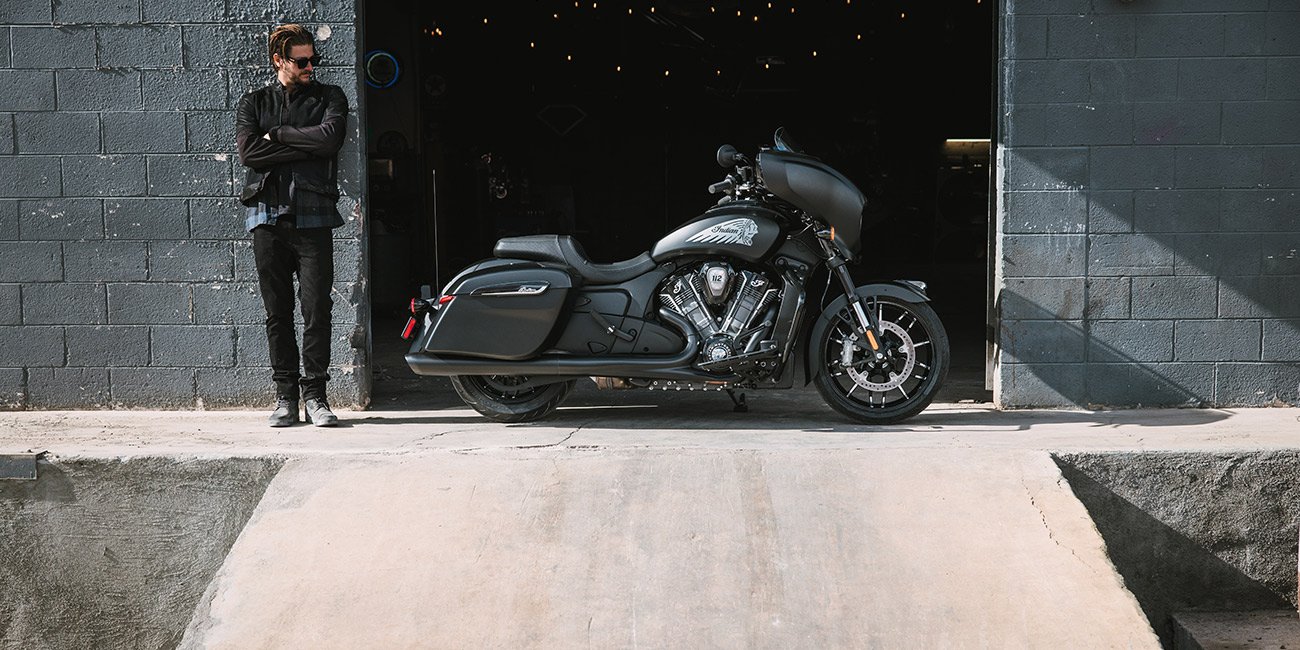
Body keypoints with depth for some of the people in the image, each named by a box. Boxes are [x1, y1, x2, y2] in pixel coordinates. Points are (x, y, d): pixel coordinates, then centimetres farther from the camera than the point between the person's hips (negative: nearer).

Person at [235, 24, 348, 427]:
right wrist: (305, 147, -6)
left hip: (313, 216, -1)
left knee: (317, 310, -7)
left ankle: (315, 394, -1)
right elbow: (248, 151, -4)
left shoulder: (329, 98, 12)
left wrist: (278, 134, -2)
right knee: (277, 311, 2)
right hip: (268, 215, 1)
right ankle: (285, 395, 8)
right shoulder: (253, 103, 15)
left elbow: (330, 137, -9)